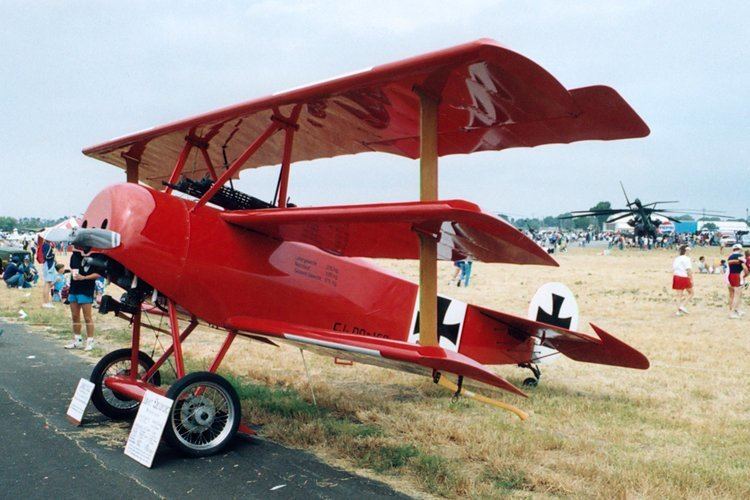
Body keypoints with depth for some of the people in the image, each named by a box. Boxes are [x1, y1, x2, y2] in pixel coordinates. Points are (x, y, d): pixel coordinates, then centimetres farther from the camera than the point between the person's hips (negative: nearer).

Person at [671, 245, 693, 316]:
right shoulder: (686, 259, -10)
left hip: (676, 277, 7)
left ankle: (678, 310, 5)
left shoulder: (676, 259, 13)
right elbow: (689, 270, -15)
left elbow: (673, 269, 14)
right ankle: (682, 306, -3)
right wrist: (691, 279, -13)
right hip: (684, 278, -6)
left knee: (679, 295, 8)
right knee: (691, 293, 11)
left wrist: (674, 279, 19)